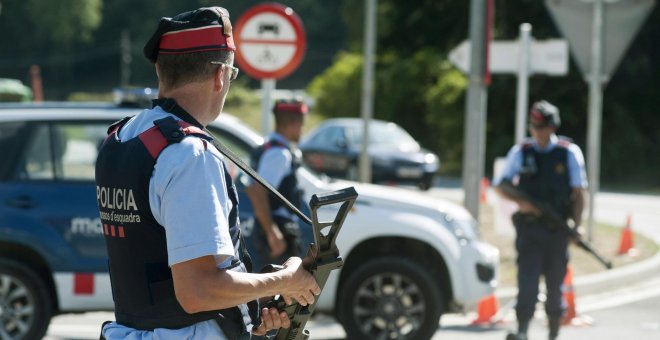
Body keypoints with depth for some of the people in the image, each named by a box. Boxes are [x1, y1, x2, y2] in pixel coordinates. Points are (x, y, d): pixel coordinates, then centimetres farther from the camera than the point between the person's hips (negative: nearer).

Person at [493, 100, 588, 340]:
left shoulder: (569, 152, 3)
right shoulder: (520, 152, 5)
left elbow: (579, 192, 3)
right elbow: (500, 186, 9)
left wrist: (577, 225, -7)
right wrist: (520, 202, -9)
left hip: (557, 228, 0)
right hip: (529, 227, 0)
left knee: (555, 281, 6)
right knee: (527, 278, -13)